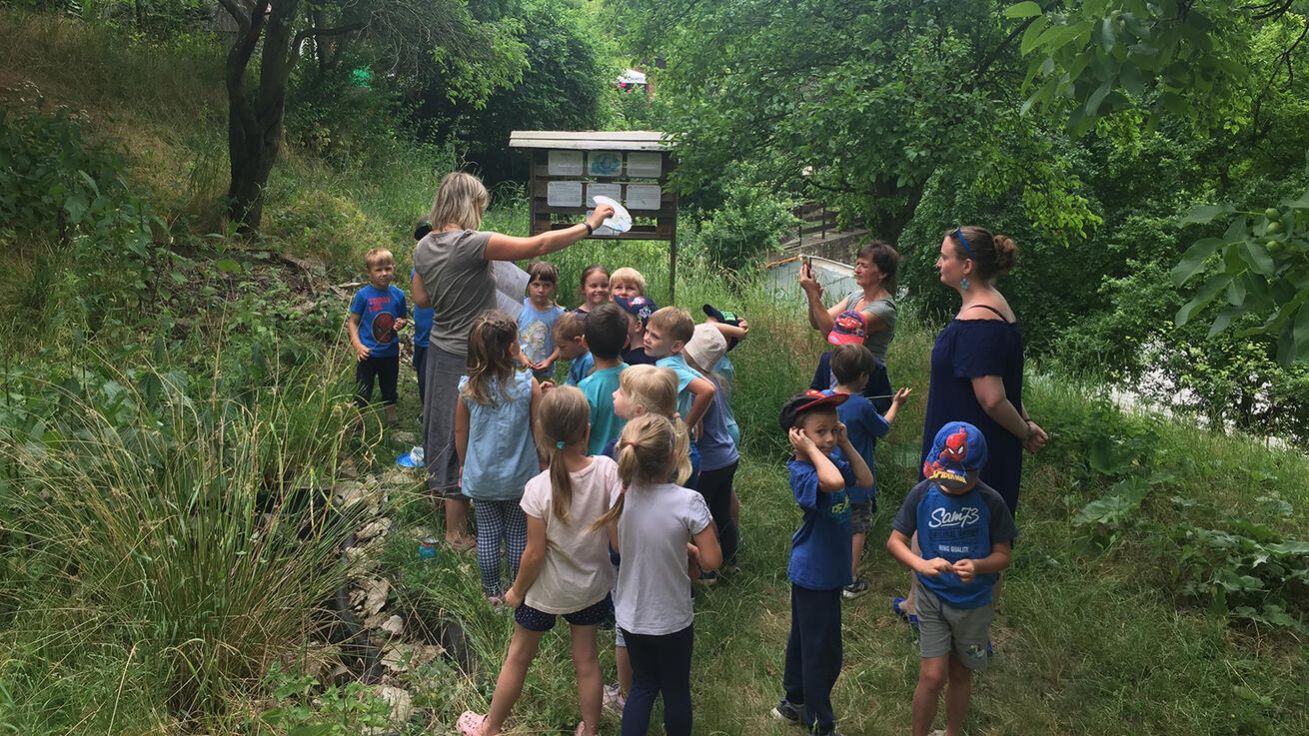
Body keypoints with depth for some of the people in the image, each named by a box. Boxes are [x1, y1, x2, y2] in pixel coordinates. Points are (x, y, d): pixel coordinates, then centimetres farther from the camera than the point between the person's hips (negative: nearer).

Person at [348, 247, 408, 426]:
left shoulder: (398, 294, -4)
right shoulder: (363, 295, -13)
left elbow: (402, 317, 10)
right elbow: (352, 322, -6)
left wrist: (401, 324, -13)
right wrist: (357, 345, -18)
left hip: (390, 353, 3)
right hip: (368, 353, -3)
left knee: (390, 389, 20)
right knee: (362, 393, 7)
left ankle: (392, 421, 36)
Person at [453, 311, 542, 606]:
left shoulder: (468, 388, -12)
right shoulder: (528, 385, -19)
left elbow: (460, 432, 0)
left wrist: (465, 467, 16)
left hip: (480, 478, 1)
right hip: (519, 478, -1)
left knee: (487, 534, 16)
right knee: (518, 535, 15)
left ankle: (492, 593, 28)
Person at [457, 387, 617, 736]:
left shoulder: (539, 489, -28)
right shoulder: (608, 470, -21)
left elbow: (534, 554, -19)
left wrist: (516, 590, -2)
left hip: (547, 591, -2)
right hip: (593, 586, 2)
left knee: (518, 657, 19)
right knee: (586, 658, 21)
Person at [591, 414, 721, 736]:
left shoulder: (621, 494, -13)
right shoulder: (688, 502, -27)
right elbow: (711, 561, -21)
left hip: (630, 615, 4)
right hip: (671, 619, -4)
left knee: (642, 685, 24)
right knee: (676, 690, 21)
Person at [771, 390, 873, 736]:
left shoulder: (832, 459, -2)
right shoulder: (801, 472, -28)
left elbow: (865, 480, 1)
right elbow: (834, 482, -47)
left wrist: (845, 444, -6)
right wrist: (811, 449, -34)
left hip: (825, 569, 9)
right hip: (815, 574, -9)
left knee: (804, 640, 24)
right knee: (823, 652, 4)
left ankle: (794, 702, 42)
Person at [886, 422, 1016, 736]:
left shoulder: (991, 502, -13)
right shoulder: (923, 494, -12)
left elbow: (1003, 555, -6)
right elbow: (895, 541, -9)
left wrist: (977, 566, -28)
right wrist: (921, 564, -28)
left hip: (974, 602, 1)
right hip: (932, 597, -1)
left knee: (960, 674, 17)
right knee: (933, 676, -6)